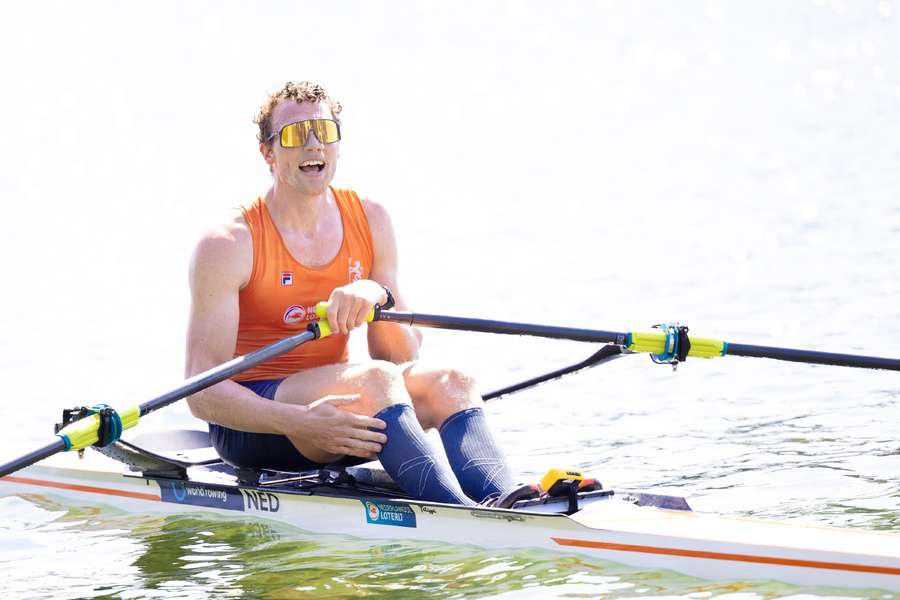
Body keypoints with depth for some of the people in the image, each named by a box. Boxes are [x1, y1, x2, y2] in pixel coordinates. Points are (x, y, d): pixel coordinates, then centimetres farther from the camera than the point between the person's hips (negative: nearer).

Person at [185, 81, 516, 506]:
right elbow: (202, 392, -16)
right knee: (375, 379, -32)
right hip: (253, 420, -5)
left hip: (331, 404, 6)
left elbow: (403, 357, 4)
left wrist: (378, 298, -19)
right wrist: (298, 422, -34)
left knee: (450, 385, -22)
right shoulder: (229, 244, -10)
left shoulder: (369, 221, 7)